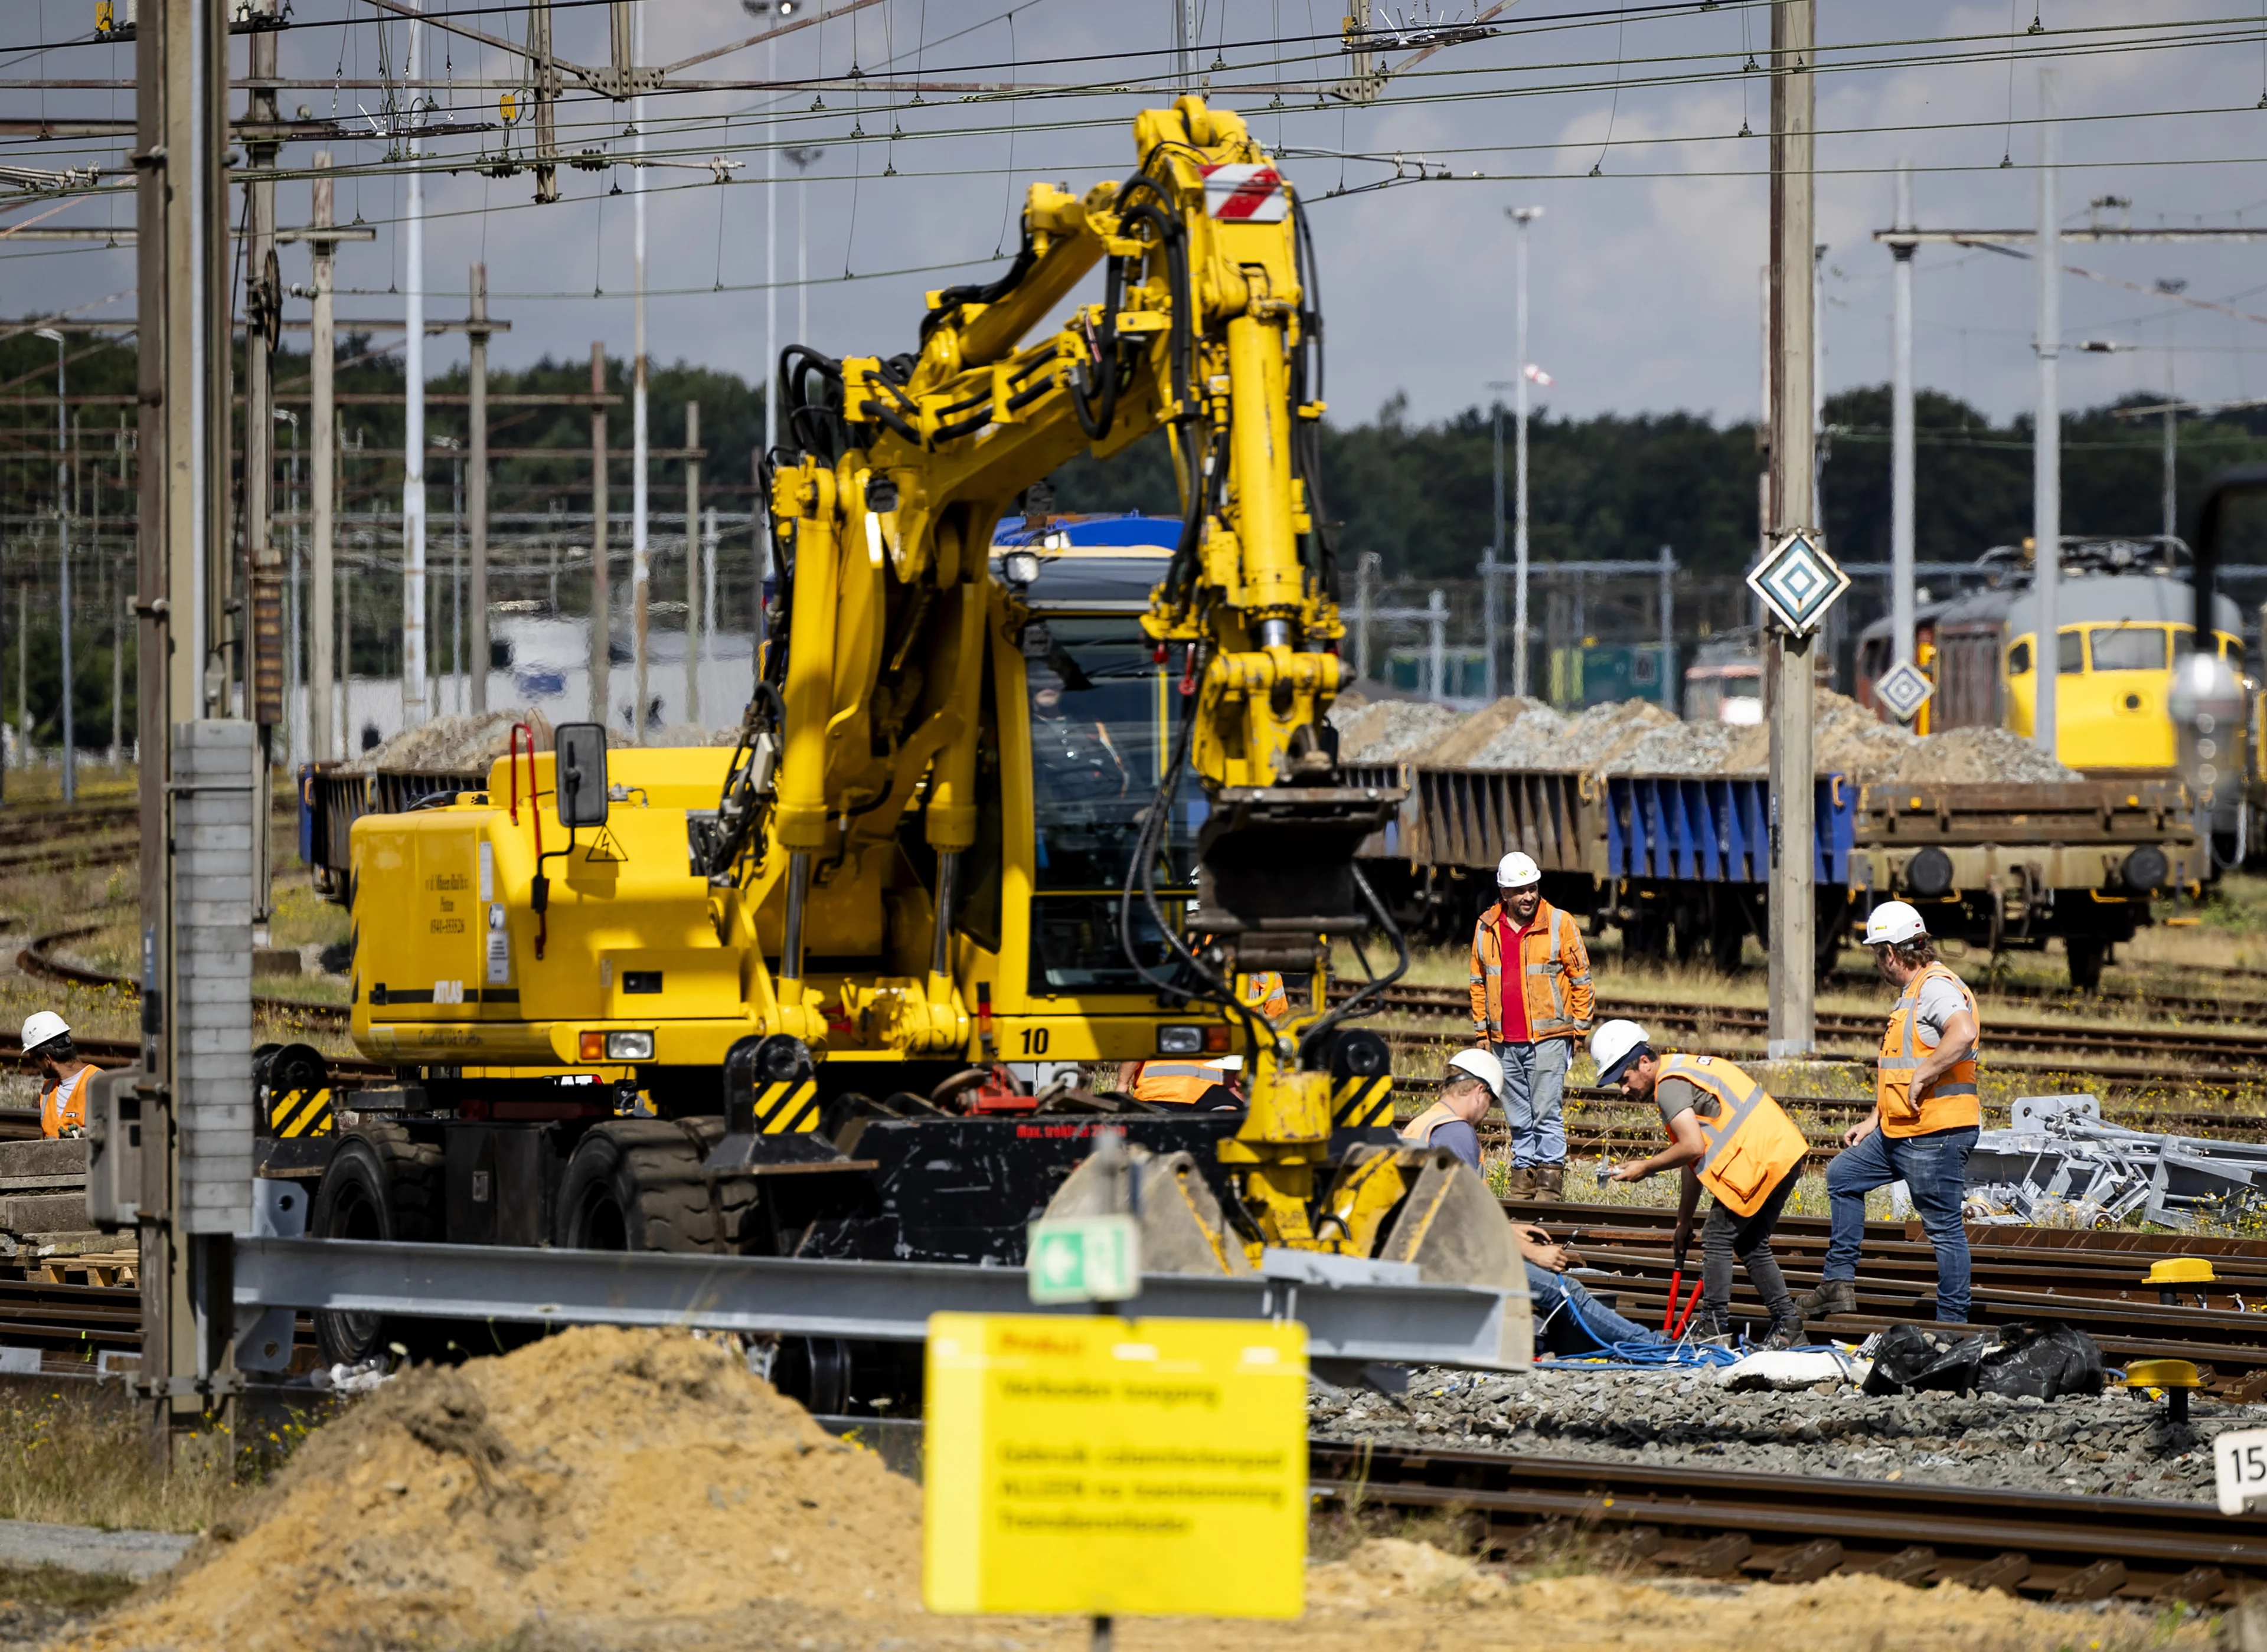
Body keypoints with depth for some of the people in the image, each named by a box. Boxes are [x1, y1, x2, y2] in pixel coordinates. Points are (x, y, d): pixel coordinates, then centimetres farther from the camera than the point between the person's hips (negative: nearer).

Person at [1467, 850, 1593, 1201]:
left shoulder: (1559, 924, -2)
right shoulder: (1486, 928, 9)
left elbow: (1581, 979, 2)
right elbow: (1479, 982, 17)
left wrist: (1578, 1028, -1)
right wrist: (1481, 1031, 15)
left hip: (1549, 1037, -4)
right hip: (1505, 1041, 4)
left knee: (1547, 1112, -8)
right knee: (1518, 1117, 8)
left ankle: (1550, 1179, -5)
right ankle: (1523, 1174, 12)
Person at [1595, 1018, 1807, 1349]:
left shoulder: (1669, 1085, -11)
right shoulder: (1683, 1070, 21)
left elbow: (1693, 1148, -22)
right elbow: (1697, 1158, 24)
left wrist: (1645, 1167, -8)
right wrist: (1684, 1220, 25)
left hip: (1760, 1158, -10)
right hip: (1786, 1153, 10)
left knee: (1717, 1239, -3)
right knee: (1751, 1244, 18)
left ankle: (1715, 1326, -1)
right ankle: (1787, 1320, 18)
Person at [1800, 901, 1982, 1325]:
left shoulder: (1937, 988, -16)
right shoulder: (1912, 993, 18)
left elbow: (1963, 1034, -37)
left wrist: (1922, 1078, -28)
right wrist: (1873, 1120, 24)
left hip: (1936, 1134, -11)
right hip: (1899, 1131, 11)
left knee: (1944, 1226, -6)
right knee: (1843, 1175, 20)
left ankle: (1953, 1321, -2)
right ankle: (1839, 1282, 22)